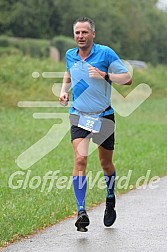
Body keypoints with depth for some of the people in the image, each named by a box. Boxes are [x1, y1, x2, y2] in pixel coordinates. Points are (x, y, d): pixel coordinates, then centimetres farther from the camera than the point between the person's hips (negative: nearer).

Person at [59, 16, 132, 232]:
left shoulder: (105, 53, -9)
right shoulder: (70, 55, 5)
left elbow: (127, 78, -8)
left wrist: (104, 75, -23)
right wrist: (64, 91, 6)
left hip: (104, 116, -1)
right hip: (79, 116, 1)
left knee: (106, 164, 10)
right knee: (80, 159, -18)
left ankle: (110, 198, 40)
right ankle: (81, 211, -22)